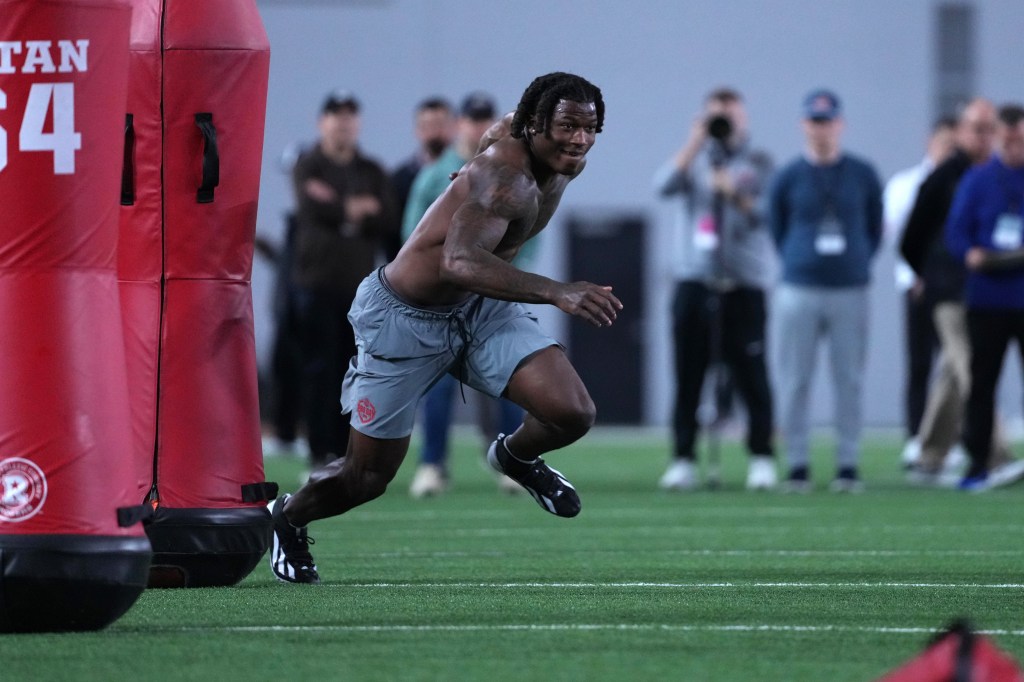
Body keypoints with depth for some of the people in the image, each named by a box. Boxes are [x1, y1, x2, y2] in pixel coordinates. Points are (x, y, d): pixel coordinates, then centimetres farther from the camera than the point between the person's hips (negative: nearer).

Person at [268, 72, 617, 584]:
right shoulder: (506, 177, -34)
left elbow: (500, 128, 18)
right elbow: (459, 262, -50)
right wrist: (557, 292, -58)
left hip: (481, 308, 7)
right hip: (406, 318, -7)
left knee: (572, 414, -14)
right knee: (367, 478, 5)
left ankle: (516, 456, 21)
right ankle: (287, 518, 38)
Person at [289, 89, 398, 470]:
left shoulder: (372, 172, 14)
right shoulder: (308, 167, 3)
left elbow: (389, 221, 1)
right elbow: (313, 208, -15)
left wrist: (339, 209, -10)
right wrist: (358, 209, -9)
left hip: (360, 283, 3)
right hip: (317, 283, -3)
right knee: (320, 371, -6)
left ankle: (346, 453, 7)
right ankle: (321, 455, -5)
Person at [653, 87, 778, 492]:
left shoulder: (758, 163, 7)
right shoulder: (694, 159, 13)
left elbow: (767, 213, -7)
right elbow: (664, 187, -6)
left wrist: (736, 195, -24)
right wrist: (695, 142, -10)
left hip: (744, 284, -2)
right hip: (695, 280, 2)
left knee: (751, 374, -6)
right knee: (688, 373, 0)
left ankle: (762, 458, 0)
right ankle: (683, 460, 3)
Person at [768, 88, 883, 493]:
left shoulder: (862, 174, 7)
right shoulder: (788, 177, 4)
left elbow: (875, 229, 14)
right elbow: (776, 232, 12)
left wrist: (859, 265, 6)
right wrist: (795, 265, 6)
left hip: (850, 292, 1)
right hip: (799, 291, 0)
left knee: (849, 380, 1)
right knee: (794, 380, -2)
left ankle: (848, 466, 6)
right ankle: (797, 466, 4)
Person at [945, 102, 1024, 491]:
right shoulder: (977, 181, 7)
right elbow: (956, 232, 3)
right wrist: (972, 255, -16)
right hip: (987, 296, 1)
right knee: (982, 382, 3)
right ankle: (978, 463, 8)